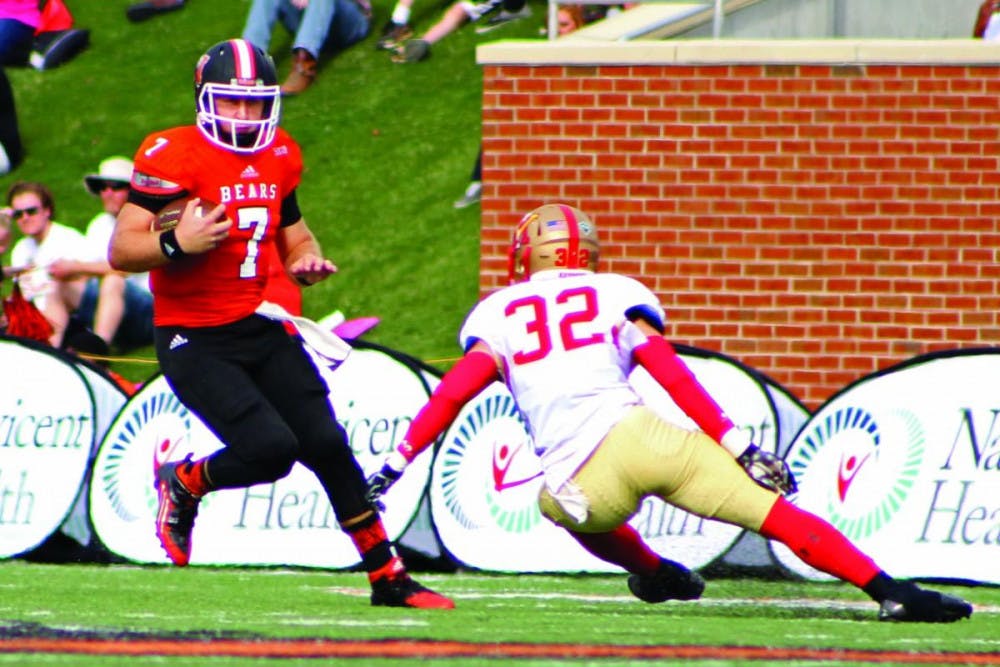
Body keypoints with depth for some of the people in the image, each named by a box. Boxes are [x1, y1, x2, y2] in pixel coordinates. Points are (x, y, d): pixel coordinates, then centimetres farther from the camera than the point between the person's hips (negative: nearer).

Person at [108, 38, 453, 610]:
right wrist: (178, 243, -34)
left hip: (263, 326, 6)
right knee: (271, 448, -20)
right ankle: (182, 485, 11)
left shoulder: (279, 158, 7)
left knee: (327, 445, -3)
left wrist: (308, 259, 2)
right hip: (195, 341, -6)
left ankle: (389, 578, 6)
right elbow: (122, 250, -15)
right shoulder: (173, 156, -13)